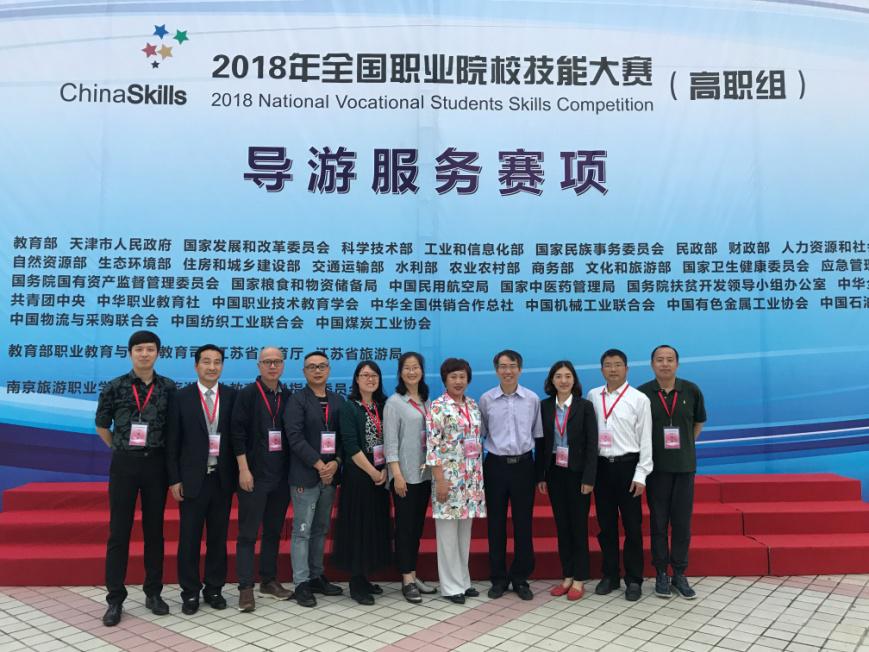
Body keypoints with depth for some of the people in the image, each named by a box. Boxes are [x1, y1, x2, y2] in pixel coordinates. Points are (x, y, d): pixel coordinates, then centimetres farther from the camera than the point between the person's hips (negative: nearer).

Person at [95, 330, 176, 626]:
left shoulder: (168, 388, -1)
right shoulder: (114, 387, -2)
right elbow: (102, 426, 9)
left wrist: (165, 454, 4)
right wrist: (122, 449, 8)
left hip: (156, 463, 1)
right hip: (124, 463, -1)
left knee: (154, 530, 9)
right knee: (119, 532, 3)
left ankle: (153, 593, 21)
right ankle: (115, 599, 12)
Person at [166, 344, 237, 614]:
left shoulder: (232, 396, 2)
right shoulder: (182, 397, -2)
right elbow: (172, 442, -1)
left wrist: (236, 474, 0)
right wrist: (174, 480, -5)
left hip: (222, 478, 2)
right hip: (192, 478, -1)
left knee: (218, 537, 11)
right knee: (189, 539, 6)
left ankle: (214, 589, 24)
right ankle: (190, 592, 20)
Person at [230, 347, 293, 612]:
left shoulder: (288, 396, 7)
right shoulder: (247, 394, -4)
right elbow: (237, 432, -9)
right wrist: (244, 470, -13)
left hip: (281, 475, 5)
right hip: (254, 475, -4)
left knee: (274, 531, 13)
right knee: (248, 533, 1)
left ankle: (269, 580, 25)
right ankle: (245, 588, 7)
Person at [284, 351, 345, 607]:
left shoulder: (338, 401, 11)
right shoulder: (297, 400, -3)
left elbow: (344, 437, 8)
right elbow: (295, 437, -13)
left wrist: (335, 463, -8)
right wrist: (318, 465, -17)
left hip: (330, 474, 5)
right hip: (305, 476, -5)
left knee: (321, 530, 13)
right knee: (302, 531, 1)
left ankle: (317, 577, 24)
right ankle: (301, 583, 8)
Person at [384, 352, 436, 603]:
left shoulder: (427, 401, 11)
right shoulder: (394, 402, -6)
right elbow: (390, 441, -10)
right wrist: (397, 474, -16)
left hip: (425, 473, 6)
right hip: (405, 474, -5)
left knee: (418, 525, 11)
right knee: (404, 525, 0)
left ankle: (413, 575, 21)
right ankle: (407, 580, 8)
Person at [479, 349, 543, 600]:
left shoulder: (532, 399, 1)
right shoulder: (486, 399, -1)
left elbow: (538, 434, 5)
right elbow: (480, 434, 5)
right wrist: (477, 462, 2)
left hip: (523, 465, 0)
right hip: (495, 465, 0)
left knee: (523, 523, 7)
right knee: (496, 523, 7)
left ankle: (521, 578, 21)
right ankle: (498, 578, 20)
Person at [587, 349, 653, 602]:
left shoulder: (639, 399, -4)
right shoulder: (593, 396, 5)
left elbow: (645, 439, -5)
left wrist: (641, 475, -9)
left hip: (627, 465, -3)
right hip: (601, 465, 3)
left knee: (632, 526, 4)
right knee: (606, 525, 11)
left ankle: (633, 580, 18)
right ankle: (610, 575, 25)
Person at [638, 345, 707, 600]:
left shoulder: (691, 391, -1)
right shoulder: (642, 393, -6)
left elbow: (699, 421, 15)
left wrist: (686, 445, 9)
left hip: (684, 465, 2)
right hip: (656, 466, -1)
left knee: (682, 521, 6)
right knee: (658, 521, 5)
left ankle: (679, 573, 18)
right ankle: (661, 573, 16)